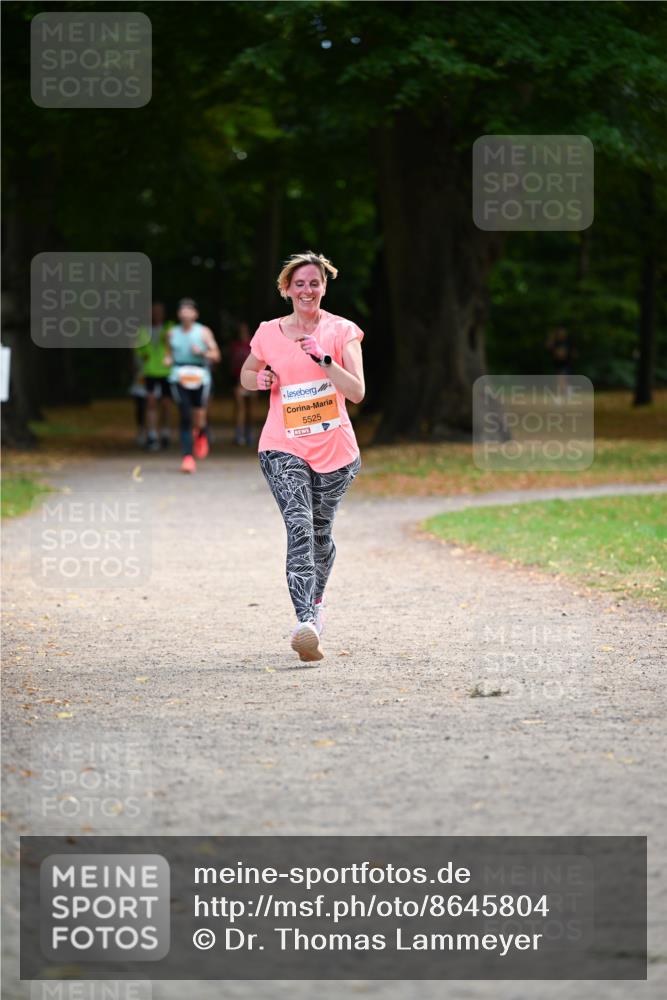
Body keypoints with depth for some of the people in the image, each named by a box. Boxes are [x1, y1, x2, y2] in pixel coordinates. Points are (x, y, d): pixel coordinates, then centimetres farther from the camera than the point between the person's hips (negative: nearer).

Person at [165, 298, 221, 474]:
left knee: (199, 418, 2)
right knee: (185, 418, -11)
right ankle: (188, 458, -10)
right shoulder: (172, 333, 11)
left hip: (199, 378, -1)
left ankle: (202, 434, 40)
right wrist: (168, 360, 1)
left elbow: (216, 355, 3)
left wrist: (202, 353, -15)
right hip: (179, 378, 1)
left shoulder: (204, 332, 3)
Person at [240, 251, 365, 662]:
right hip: (284, 448, -1)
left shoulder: (342, 331, -2)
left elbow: (357, 392, -11)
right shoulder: (269, 334, 3)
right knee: (299, 528, -19)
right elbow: (246, 374, 21)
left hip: (334, 449, 1)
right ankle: (307, 624, -33)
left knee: (321, 532, 12)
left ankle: (316, 601, 41)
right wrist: (259, 380, -2)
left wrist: (324, 360, -23)